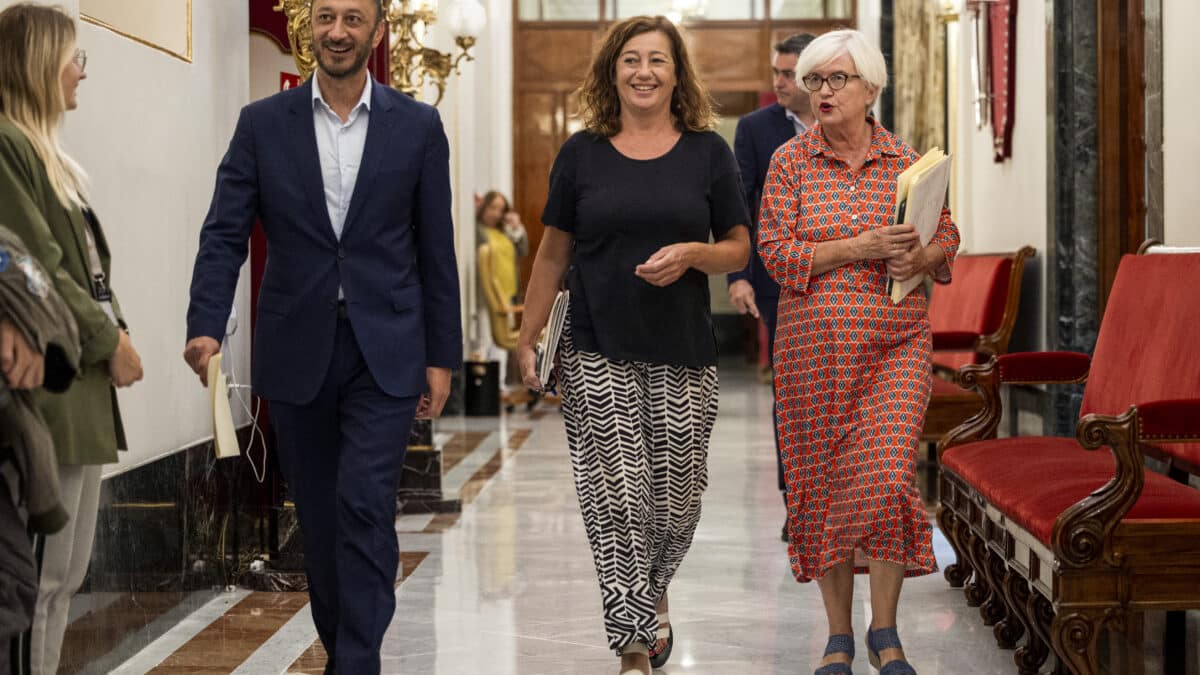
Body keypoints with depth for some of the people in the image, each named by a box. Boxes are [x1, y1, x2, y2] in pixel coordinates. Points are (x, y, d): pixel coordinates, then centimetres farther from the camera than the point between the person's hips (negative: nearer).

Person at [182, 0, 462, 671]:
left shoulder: (418, 125, 0)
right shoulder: (263, 123, 2)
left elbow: (437, 250, 3)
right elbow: (225, 236, -2)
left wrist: (442, 356, 2)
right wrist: (207, 327, -17)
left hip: (384, 352, -2)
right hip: (296, 354, 2)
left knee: (365, 508, -11)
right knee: (319, 516, 12)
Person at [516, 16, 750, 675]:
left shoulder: (707, 152, 4)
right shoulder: (581, 152, 4)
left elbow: (739, 249, 7)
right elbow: (553, 253, 9)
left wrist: (691, 254, -14)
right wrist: (527, 338, 7)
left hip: (683, 356, 1)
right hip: (597, 356, 0)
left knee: (674, 498, 7)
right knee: (615, 501, -4)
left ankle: (654, 592, 36)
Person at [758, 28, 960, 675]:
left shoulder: (905, 162, 5)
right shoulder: (789, 161, 1)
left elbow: (947, 237, 13)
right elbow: (775, 252, -6)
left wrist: (916, 258, -10)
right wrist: (860, 247, -17)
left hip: (897, 343, 0)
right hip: (816, 346, 0)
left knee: (887, 475, -11)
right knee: (825, 483, 5)